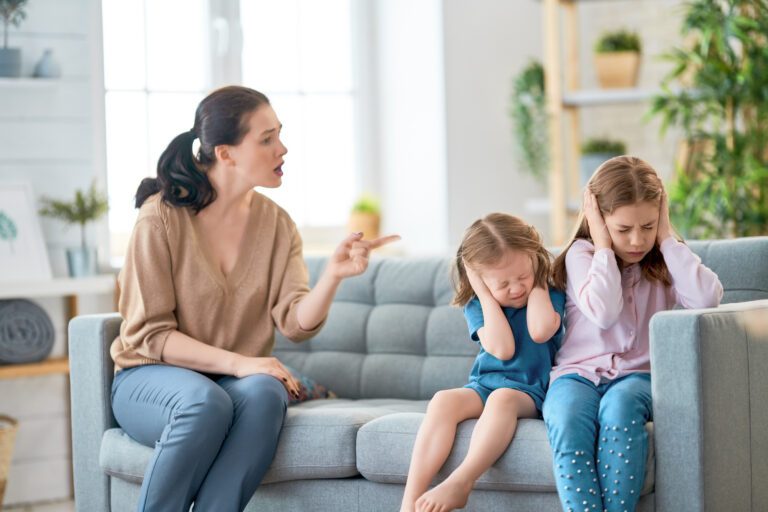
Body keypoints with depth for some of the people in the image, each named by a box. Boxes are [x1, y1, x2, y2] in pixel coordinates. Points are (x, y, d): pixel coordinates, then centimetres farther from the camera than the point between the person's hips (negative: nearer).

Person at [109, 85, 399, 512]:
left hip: (238, 379, 4)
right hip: (151, 378, -3)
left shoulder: (276, 223, 4)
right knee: (206, 402, -36)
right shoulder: (162, 217, -10)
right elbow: (148, 333, -11)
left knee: (265, 393, -31)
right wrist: (236, 363, -22)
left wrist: (333, 276, -26)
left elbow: (296, 323, -6)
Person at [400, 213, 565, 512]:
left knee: (503, 397, -37)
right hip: (483, 386, 2)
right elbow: (501, 349, -12)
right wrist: (486, 295, -10)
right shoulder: (477, 305, 4)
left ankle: (459, 484, -49)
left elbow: (540, 330, -21)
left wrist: (537, 281, -8)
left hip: (529, 391, -2)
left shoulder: (550, 296, 2)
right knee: (443, 400, -28)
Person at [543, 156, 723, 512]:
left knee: (620, 405, -37)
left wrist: (666, 238, -5)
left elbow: (707, 298, -12)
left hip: (636, 376, 1)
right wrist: (604, 246, -7)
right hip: (578, 373, -1)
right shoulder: (582, 254, 4)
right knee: (568, 421, -36)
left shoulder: (662, 260, 10)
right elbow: (604, 313, -17)